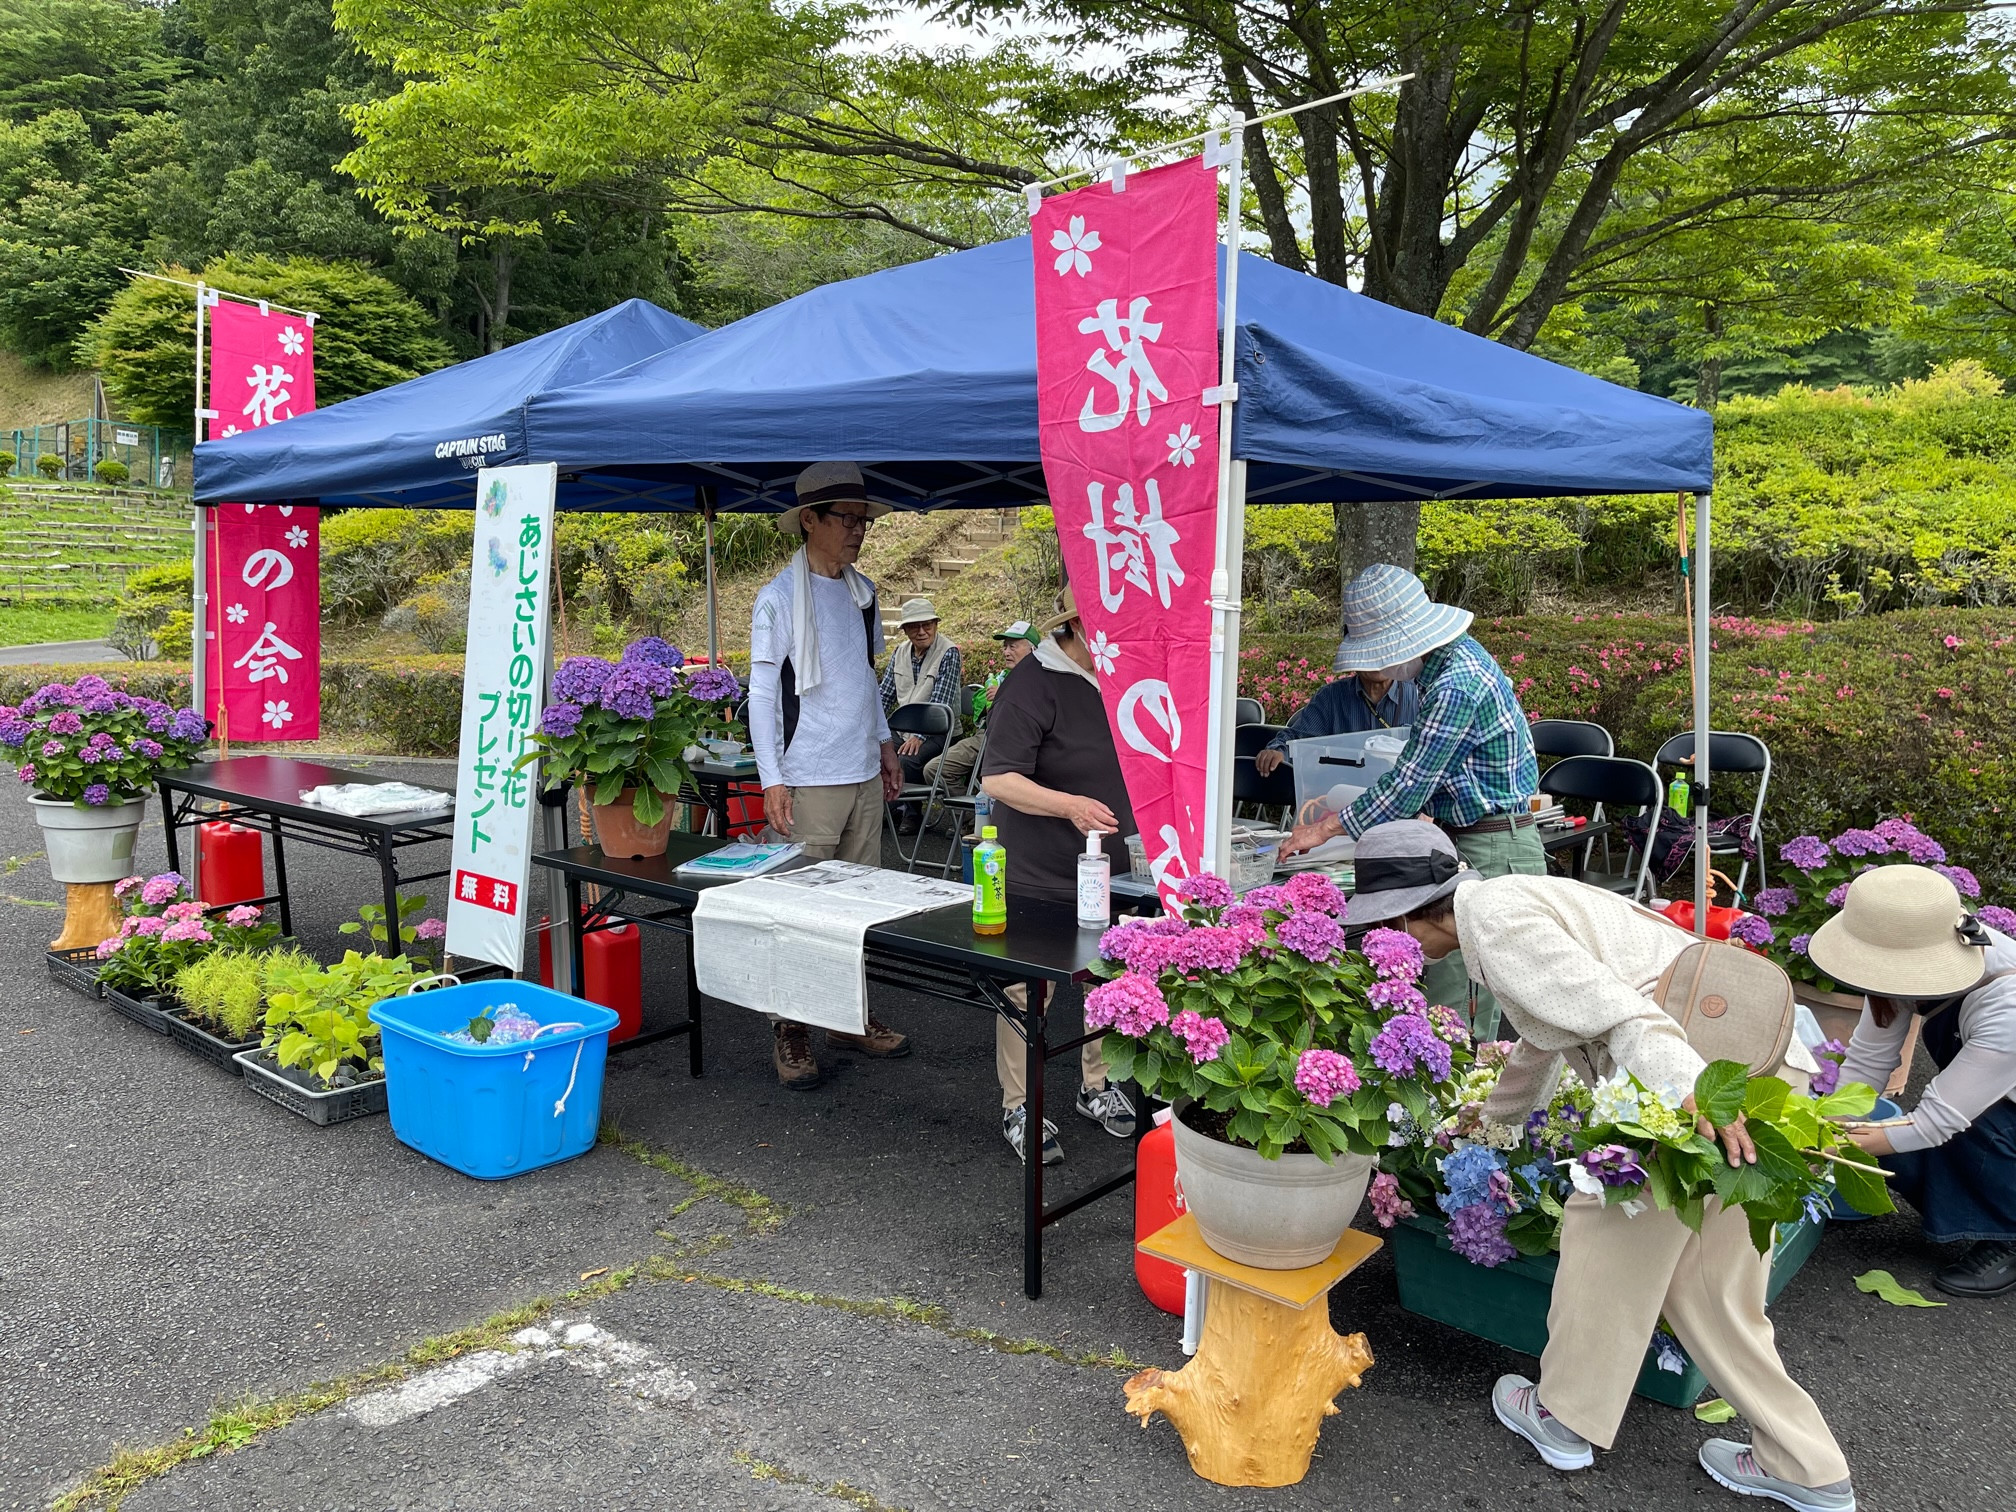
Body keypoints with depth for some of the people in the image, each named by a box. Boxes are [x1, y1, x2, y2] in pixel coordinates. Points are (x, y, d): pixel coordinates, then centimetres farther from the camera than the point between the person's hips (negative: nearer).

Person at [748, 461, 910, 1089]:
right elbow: (762, 692, -9)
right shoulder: (780, 597, -8)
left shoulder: (862, 591, 12)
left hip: (865, 776, 7)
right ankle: (790, 1032, 8)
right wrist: (772, 779, -14)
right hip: (809, 780, -7)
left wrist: (884, 743, 21)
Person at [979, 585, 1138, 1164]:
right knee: (1027, 989, 5)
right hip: (1039, 873, -7)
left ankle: (1097, 1086, 37)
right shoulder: (1033, 683, -18)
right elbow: (998, 778, -23)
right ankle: (1018, 1107, 20)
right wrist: (1069, 805, -36)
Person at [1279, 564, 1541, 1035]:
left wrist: (1327, 829, -11)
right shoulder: (1455, 657, 9)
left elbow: (1409, 784, -20)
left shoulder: (1456, 686, -22)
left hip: (1492, 854, -10)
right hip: (1473, 842, 10)